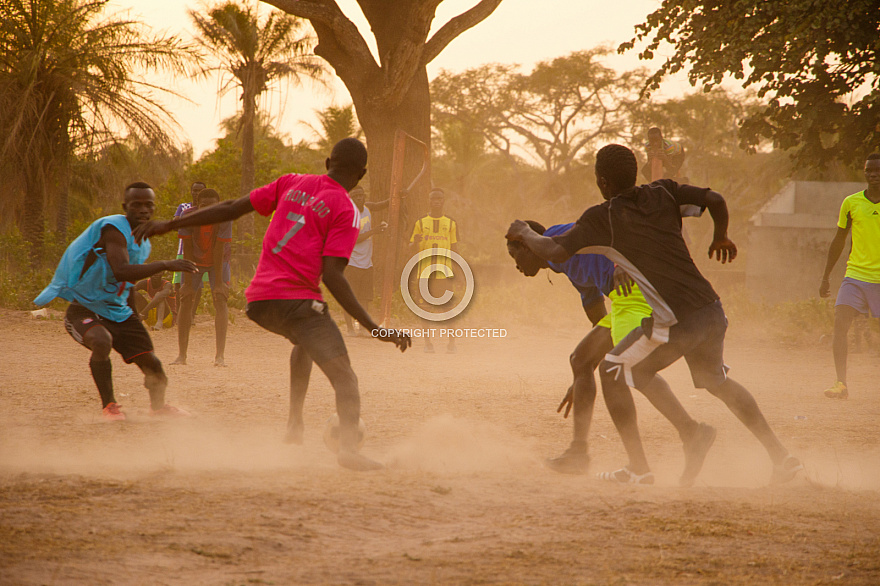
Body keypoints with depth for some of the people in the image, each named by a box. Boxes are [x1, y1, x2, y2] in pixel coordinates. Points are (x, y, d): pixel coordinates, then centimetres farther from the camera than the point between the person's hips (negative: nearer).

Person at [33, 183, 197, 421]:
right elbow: (121, 271, -37)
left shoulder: (144, 243, 9)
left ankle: (158, 406, 34)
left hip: (118, 312, 8)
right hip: (84, 309, -8)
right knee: (102, 341, -37)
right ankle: (109, 405, -17)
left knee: (151, 363, 3)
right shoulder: (114, 229, -20)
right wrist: (165, 265, -39)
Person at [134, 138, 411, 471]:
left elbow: (232, 209, 14)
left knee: (306, 341, 36)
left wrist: (170, 225, 20)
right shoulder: (346, 211, -2)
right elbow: (331, 275, -12)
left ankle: (295, 423, 30)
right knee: (344, 378, -13)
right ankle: (348, 446, -39)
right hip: (297, 300, -7)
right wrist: (373, 328, -13)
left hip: (258, 300, 7)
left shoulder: (292, 184, 15)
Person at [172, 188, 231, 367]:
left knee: (220, 300, -16)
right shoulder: (188, 216, -26)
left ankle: (220, 355, -19)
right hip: (194, 261, 1)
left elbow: (219, 251, -28)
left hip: (218, 261, -1)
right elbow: (187, 249, -22)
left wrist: (218, 283, -28)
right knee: (186, 301, -9)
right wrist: (188, 283, -23)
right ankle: (182, 355, -4)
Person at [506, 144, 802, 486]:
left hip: (675, 322, -7)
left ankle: (639, 468, 5)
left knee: (612, 372, 12)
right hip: (712, 311, 7)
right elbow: (714, 200, 4)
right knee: (716, 380, 29)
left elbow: (556, 252, -10)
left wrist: (524, 233, 11)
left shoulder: (602, 218, -3)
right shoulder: (663, 193, 12)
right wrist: (721, 238, 24)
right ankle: (781, 457, 27)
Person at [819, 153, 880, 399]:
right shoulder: (851, 203, 5)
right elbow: (839, 241, 14)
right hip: (856, 275, 1)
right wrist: (826, 277, 14)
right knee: (840, 325, -14)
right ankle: (841, 383, -11)